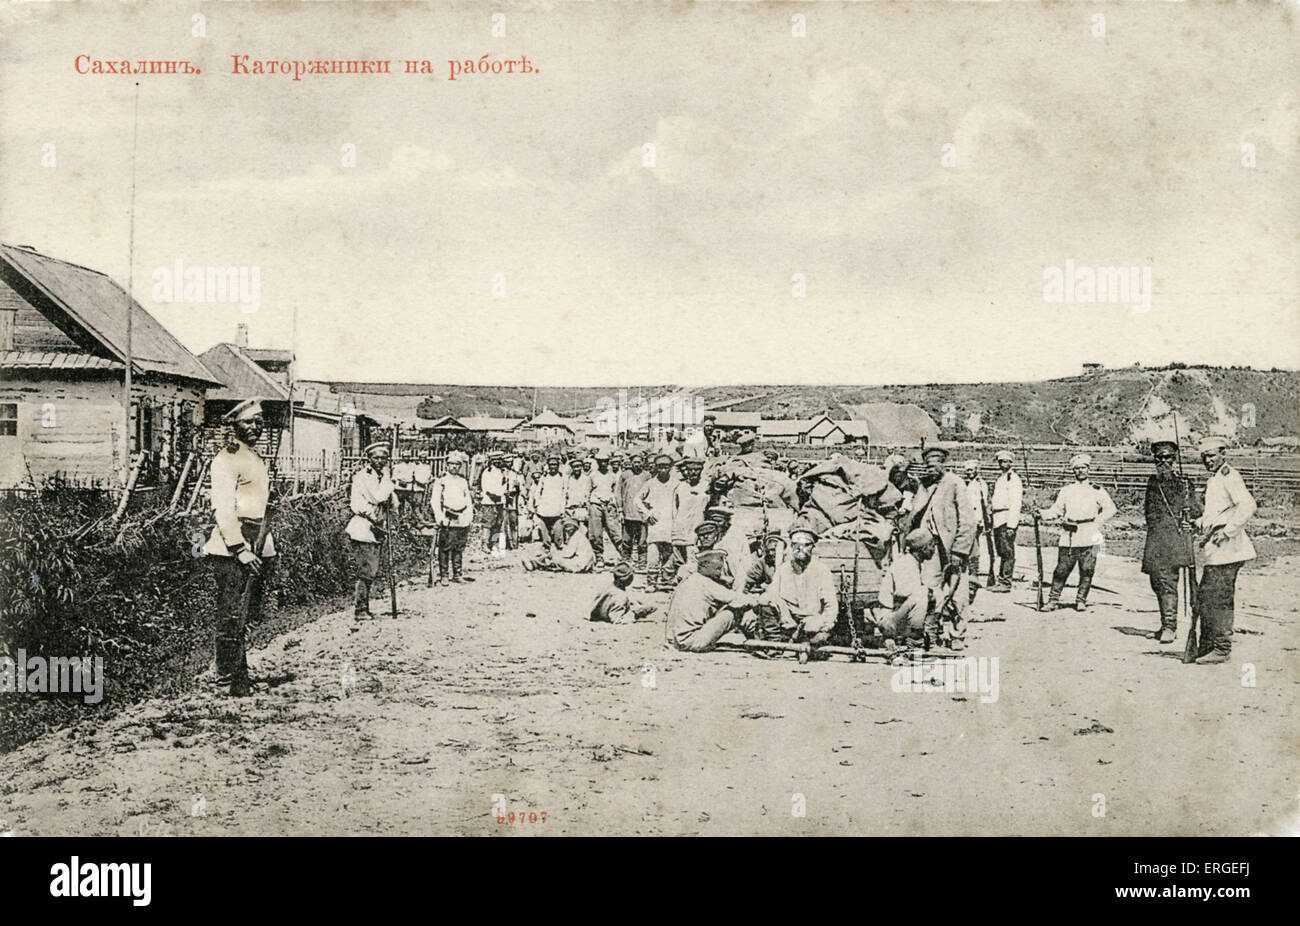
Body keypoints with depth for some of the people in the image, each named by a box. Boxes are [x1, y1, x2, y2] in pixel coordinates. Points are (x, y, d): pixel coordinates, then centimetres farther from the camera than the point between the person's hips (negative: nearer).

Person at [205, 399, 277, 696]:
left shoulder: (257, 460, 20)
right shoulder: (226, 460, -10)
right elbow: (223, 509, -18)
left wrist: (268, 549, 24)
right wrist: (240, 549, -23)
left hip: (259, 549, 9)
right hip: (231, 551, -9)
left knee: (249, 613, 11)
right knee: (232, 616, -5)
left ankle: (237, 672, 21)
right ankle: (231, 675, 0)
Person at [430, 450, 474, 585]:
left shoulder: (464, 481, 18)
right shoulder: (441, 480, 2)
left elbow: (468, 500, 22)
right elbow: (434, 500, -4)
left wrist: (470, 515, 10)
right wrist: (439, 517, -13)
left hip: (463, 519, 5)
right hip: (447, 520, -5)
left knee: (459, 548, 7)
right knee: (445, 548, -7)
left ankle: (457, 574, 14)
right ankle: (443, 576, -2)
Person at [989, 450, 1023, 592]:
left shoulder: (1013, 479, -9)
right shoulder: (1000, 479, 21)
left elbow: (1015, 504, -15)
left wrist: (1011, 525, -20)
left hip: (1008, 520, -9)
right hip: (998, 520, 9)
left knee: (1007, 551, -8)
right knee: (1000, 552, 11)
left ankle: (1006, 582, -7)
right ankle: (1002, 580, 16)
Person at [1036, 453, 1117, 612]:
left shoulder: (1097, 491, 10)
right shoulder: (1066, 491, 14)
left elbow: (1110, 509, 7)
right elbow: (1056, 510, 11)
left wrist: (1097, 524, -3)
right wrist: (1042, 514, -7)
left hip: (1089, 538, -1)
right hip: (1068, 537, 1)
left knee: (1086, 570, 0)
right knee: (1062, 569, 0)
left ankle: (1081, 600, 12)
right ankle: (1053, 599, 8)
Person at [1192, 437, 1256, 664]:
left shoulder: (1229, 476, -9)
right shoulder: (1212, 480, 20)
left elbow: (1247, 506, -21)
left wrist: (1227, 531, -22)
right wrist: (1200, 523, 14)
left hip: (1226, 547, -10)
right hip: (1213, 550, 10)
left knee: (1219, 599, -9)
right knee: (1204, 596, 11)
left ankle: (1221, 649, -5)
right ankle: (1206, 647, 18)